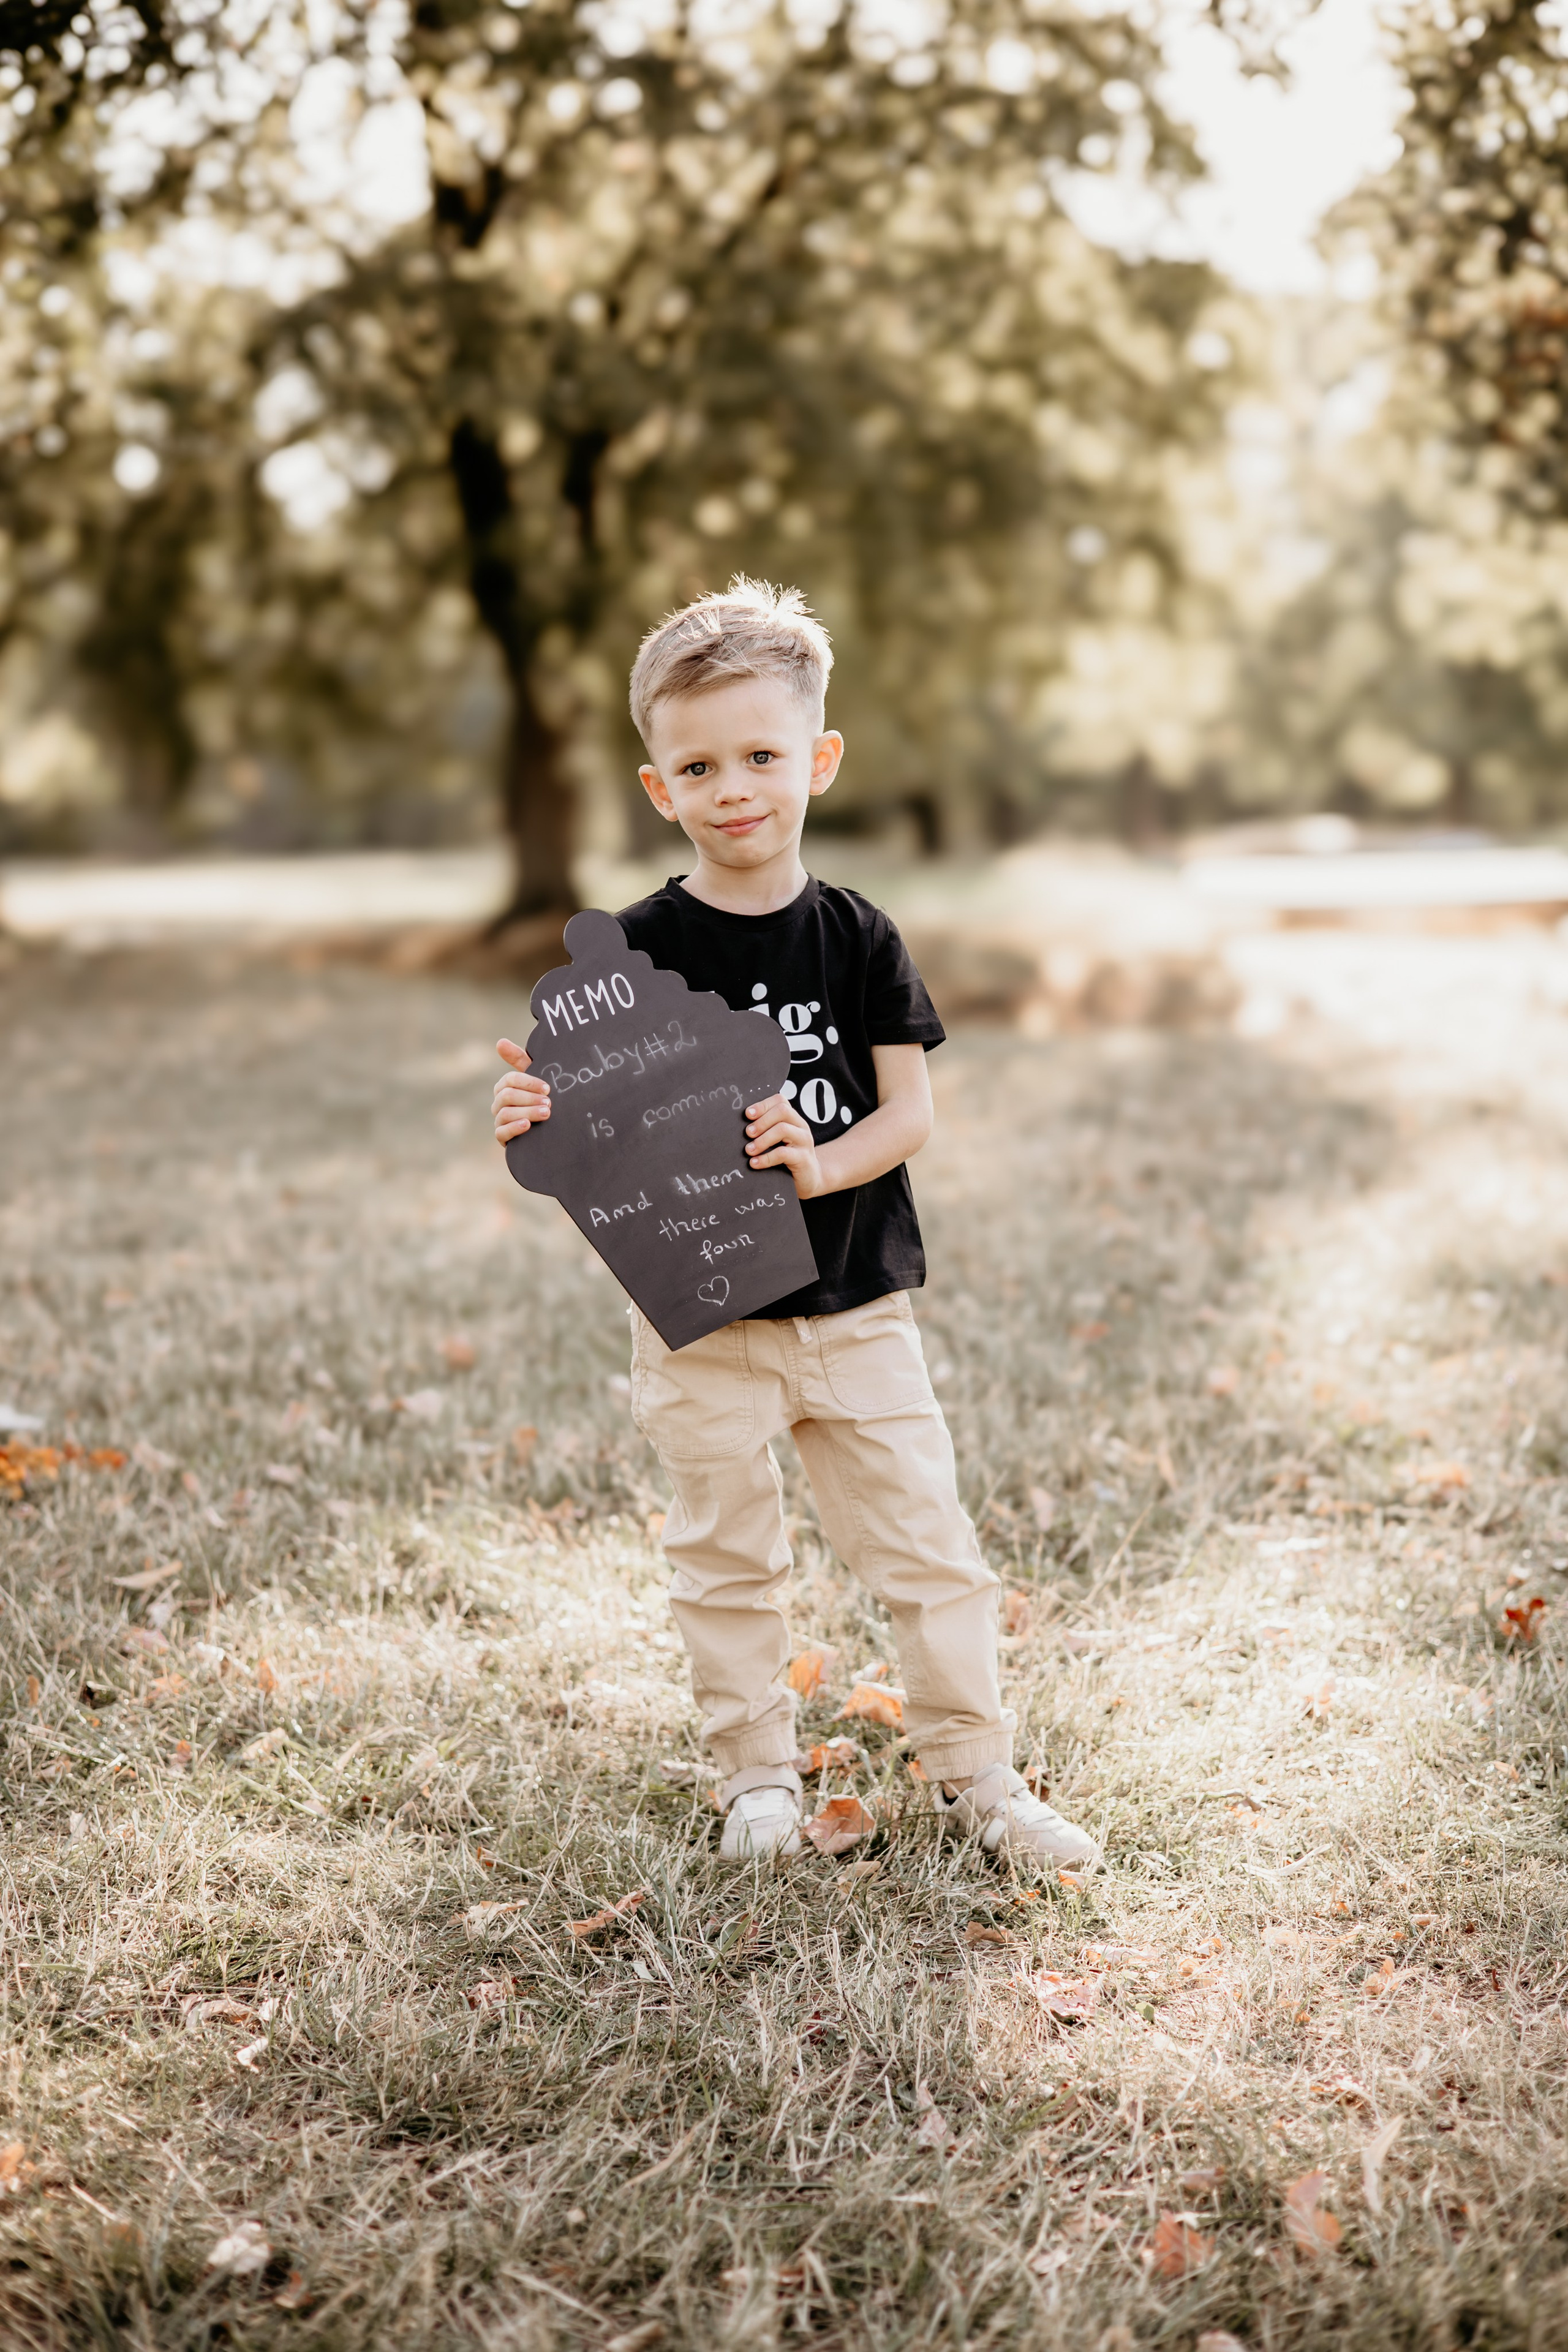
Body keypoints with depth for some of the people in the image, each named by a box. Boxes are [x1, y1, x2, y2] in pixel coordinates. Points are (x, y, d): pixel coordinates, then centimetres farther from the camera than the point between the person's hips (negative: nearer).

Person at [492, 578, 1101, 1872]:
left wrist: (822, 1164, -21)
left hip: (855, 1302, 1)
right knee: (727, 1558, 11)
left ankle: (977, 1775, 21)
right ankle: (759, 1776, 29)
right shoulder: (642, 948, -6)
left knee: (927, 1542, 6)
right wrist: (539, 1122, -26)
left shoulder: (857, 936, -1)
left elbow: (911, 1109, -3)